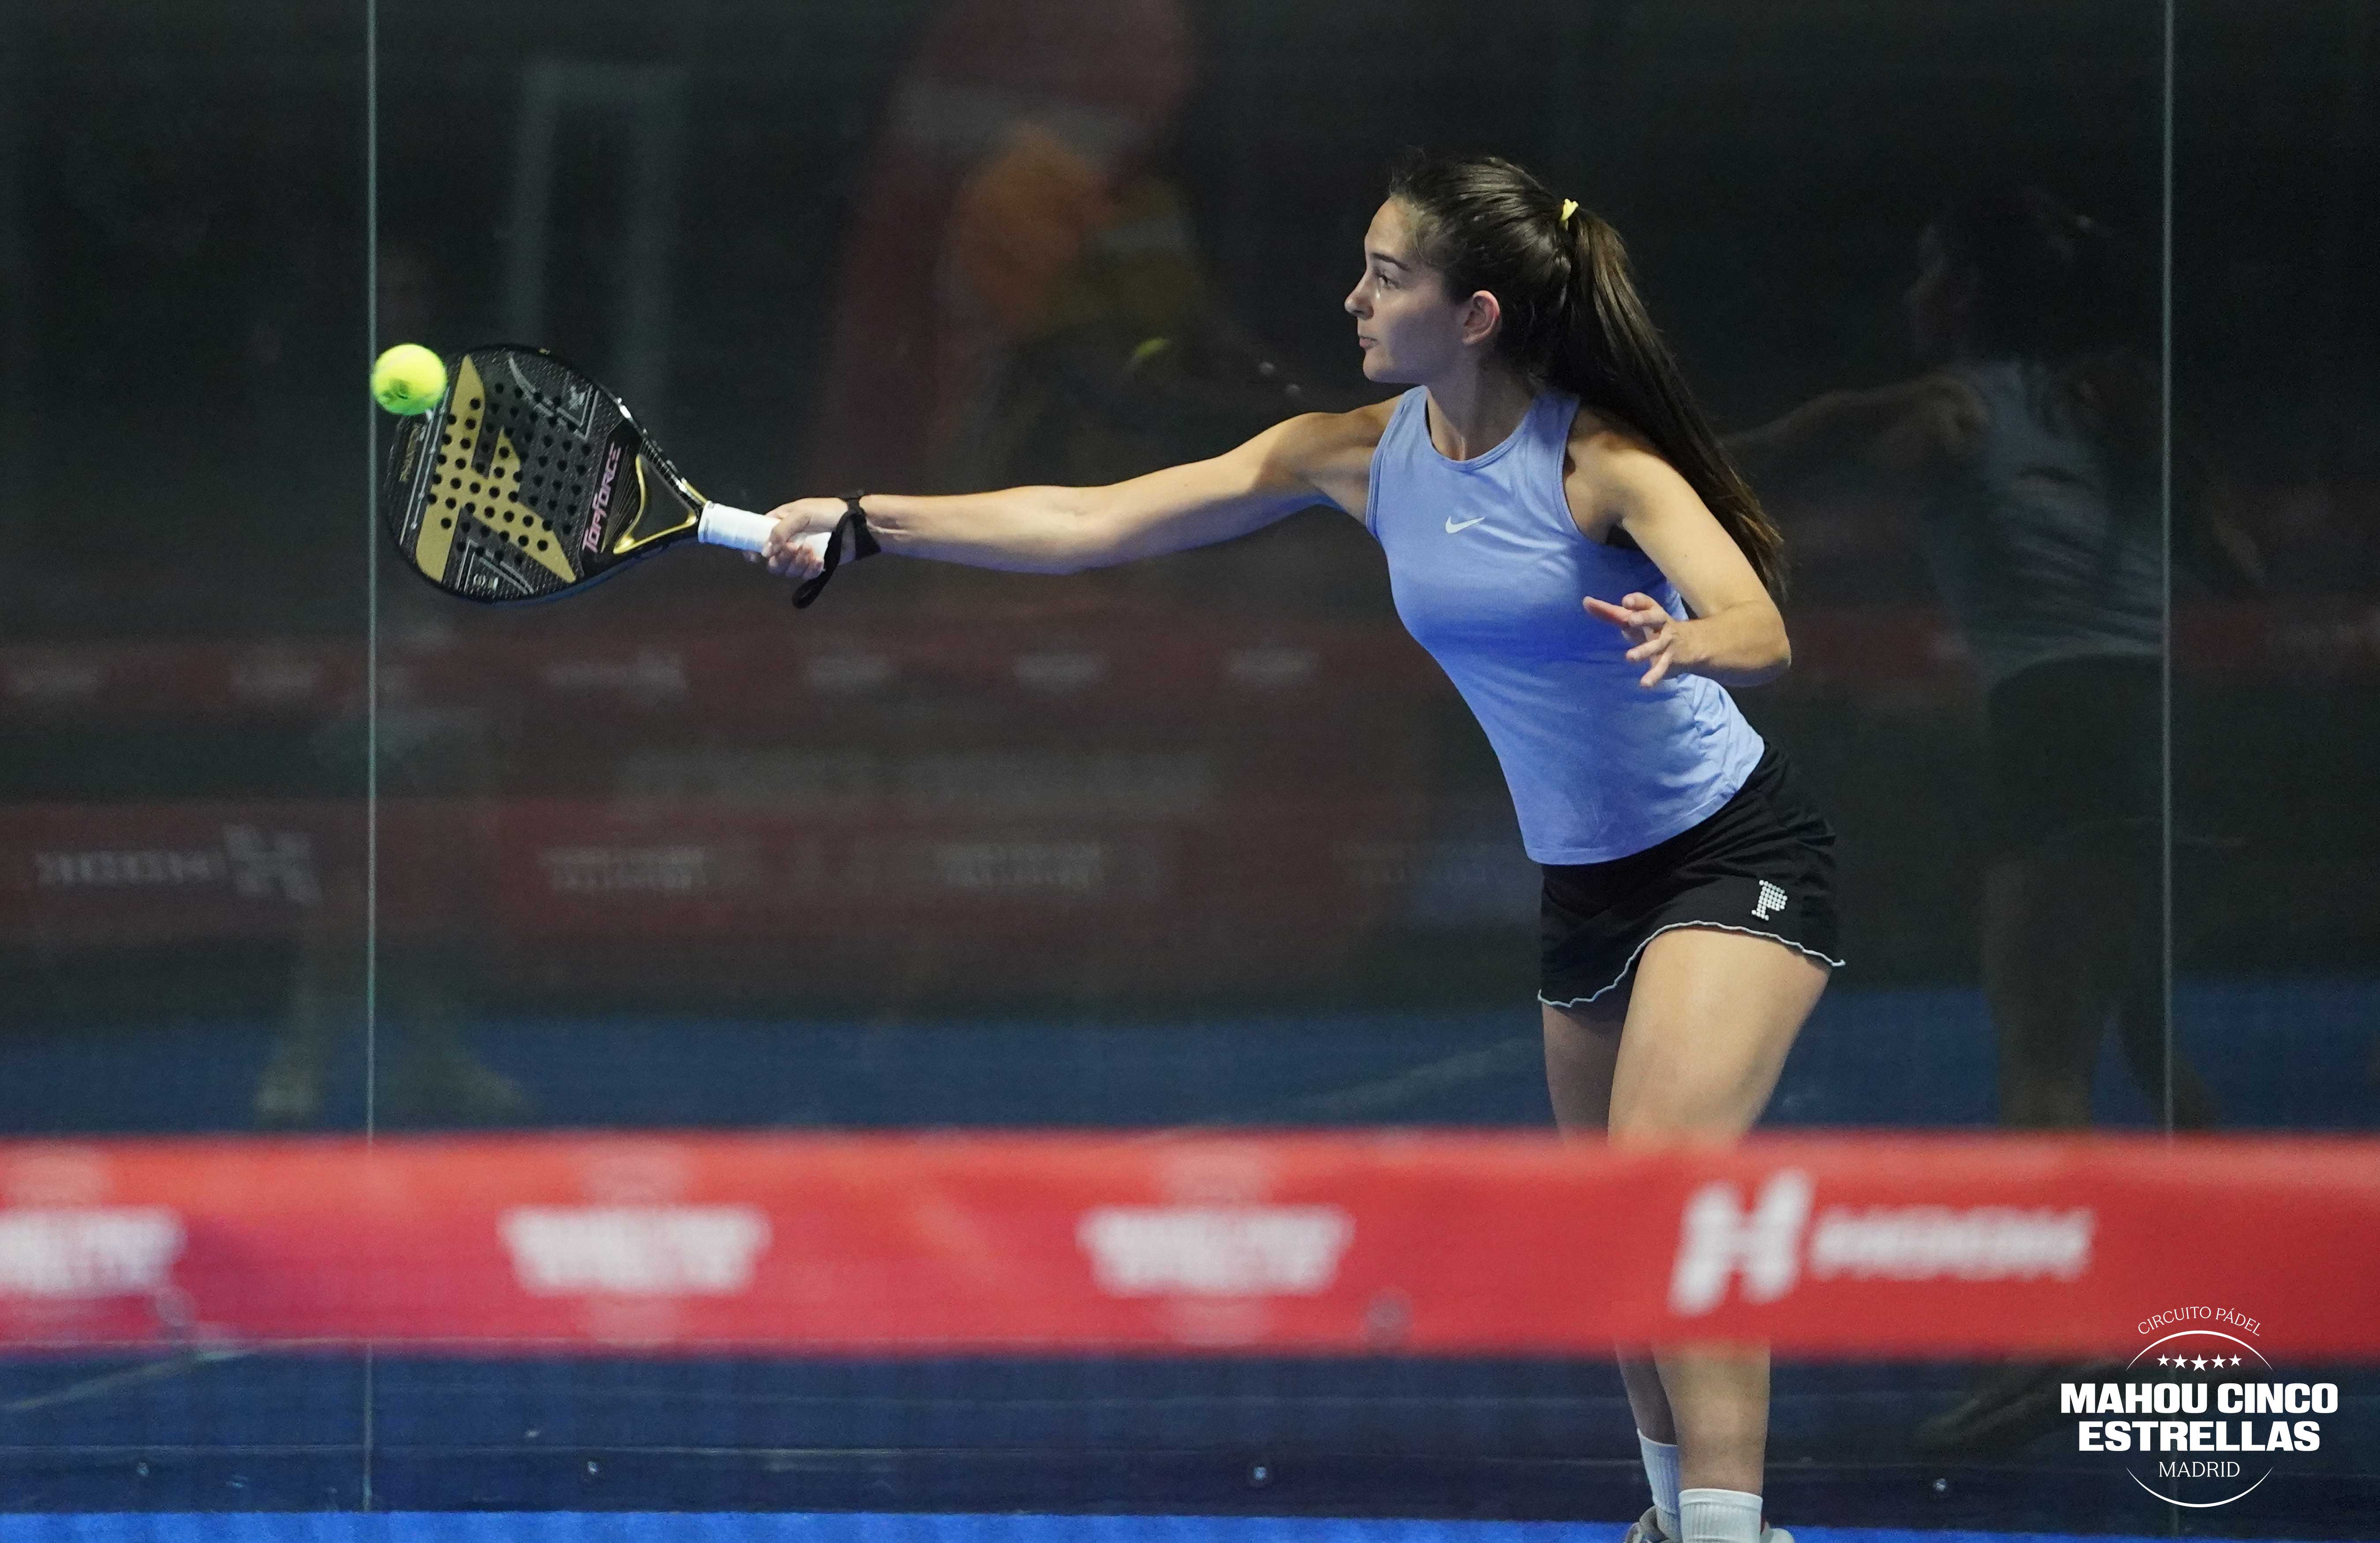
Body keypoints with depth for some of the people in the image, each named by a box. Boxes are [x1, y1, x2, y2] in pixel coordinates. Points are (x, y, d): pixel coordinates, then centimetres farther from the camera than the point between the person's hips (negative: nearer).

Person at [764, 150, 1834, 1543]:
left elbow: (1763, 637, -33)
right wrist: (865, 526, -8)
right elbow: (1091, 524, -3)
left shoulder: (1603, 460, -21)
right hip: (1584, 884, 7)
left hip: (1735, 851, -7)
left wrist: (1684, 639, -56)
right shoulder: (1360, 456, -3)